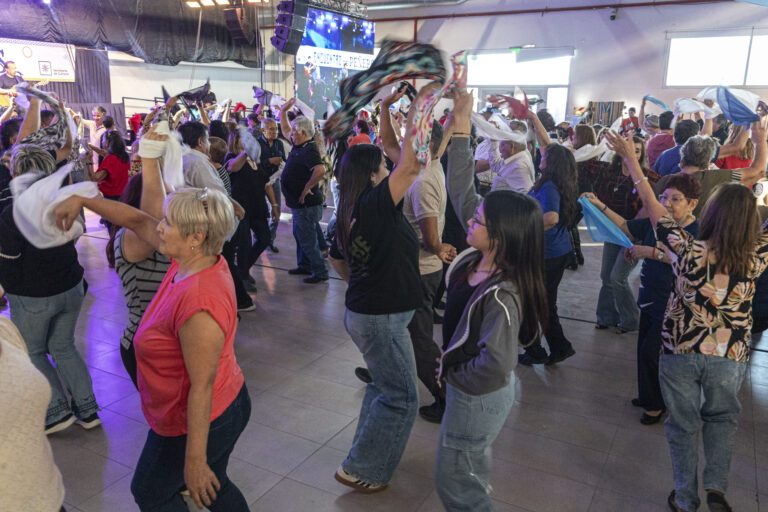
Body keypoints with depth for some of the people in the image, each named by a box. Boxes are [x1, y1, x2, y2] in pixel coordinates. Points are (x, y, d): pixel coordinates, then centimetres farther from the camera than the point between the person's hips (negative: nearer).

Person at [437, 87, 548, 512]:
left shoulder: (501, 296, -33)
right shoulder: (480, 257, -11)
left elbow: (494, 366, -36)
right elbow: (461, 191, -7)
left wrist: (454, 376, -17)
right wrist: (460, 129, -11)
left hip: (478, 397, -8)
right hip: (468, 388, 8)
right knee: (473, 465, 30)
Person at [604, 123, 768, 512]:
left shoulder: (688, 251, -21)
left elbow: (651, 204, -13)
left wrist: (629, 157, -2)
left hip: (680, 352, -1)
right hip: (729, 357, 1)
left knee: (684, 425, 17)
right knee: (723, 418, 28)